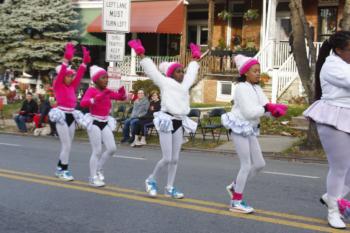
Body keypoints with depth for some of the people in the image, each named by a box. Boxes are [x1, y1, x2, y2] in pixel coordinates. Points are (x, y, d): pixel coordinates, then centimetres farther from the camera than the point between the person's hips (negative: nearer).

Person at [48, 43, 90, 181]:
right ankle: (63, 171, 0)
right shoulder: (57, 85, -4)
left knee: (67, 146, 11)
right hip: (61, 117, -7)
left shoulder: (72, 86, 11)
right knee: (66, 145, -9)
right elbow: (61, 73, -17)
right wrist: (67, 59, -24)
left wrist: (85, 62, -3)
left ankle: (59, 169, 22)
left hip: (71, 117, 7)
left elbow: (79, 75, 5)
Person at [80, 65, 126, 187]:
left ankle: (98, 169, 23)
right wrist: (97, 98, -44)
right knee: (97, 151, -4)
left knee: (112, 148, 1)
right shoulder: (91, 90, -12)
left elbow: (121, 97, 10)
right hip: (94, 123, -7)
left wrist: (122, 91, -13)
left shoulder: (107, 91, 8)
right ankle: (93, 178, 7)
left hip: (106, 123, 7)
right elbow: (83, 103, -29)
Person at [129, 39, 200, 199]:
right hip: (167, 121, -6)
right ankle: (152, 180, 15)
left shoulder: (185, 84, 14)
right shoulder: (165, 82, -2)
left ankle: (169, 188, 15)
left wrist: (195, 58, 39)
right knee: (167, 158, -8)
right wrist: (141, 53, -10)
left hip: (179, 123, 6)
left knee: (175, 159, 7)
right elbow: (151, 69, -6)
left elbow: (192, 72, 31)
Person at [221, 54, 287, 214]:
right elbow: (249, 112, -24)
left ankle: (235, 187, 26)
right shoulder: (241, 88, -16)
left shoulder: (257, 88, 10)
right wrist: (268, 108, -21)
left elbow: (266, 106, 2)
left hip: (250, 129, 8)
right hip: (240, 129, -8)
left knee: (259, 164, 9)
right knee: (247, 165, -5)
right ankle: (236, 202, 6)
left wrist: (275, 109, -18)